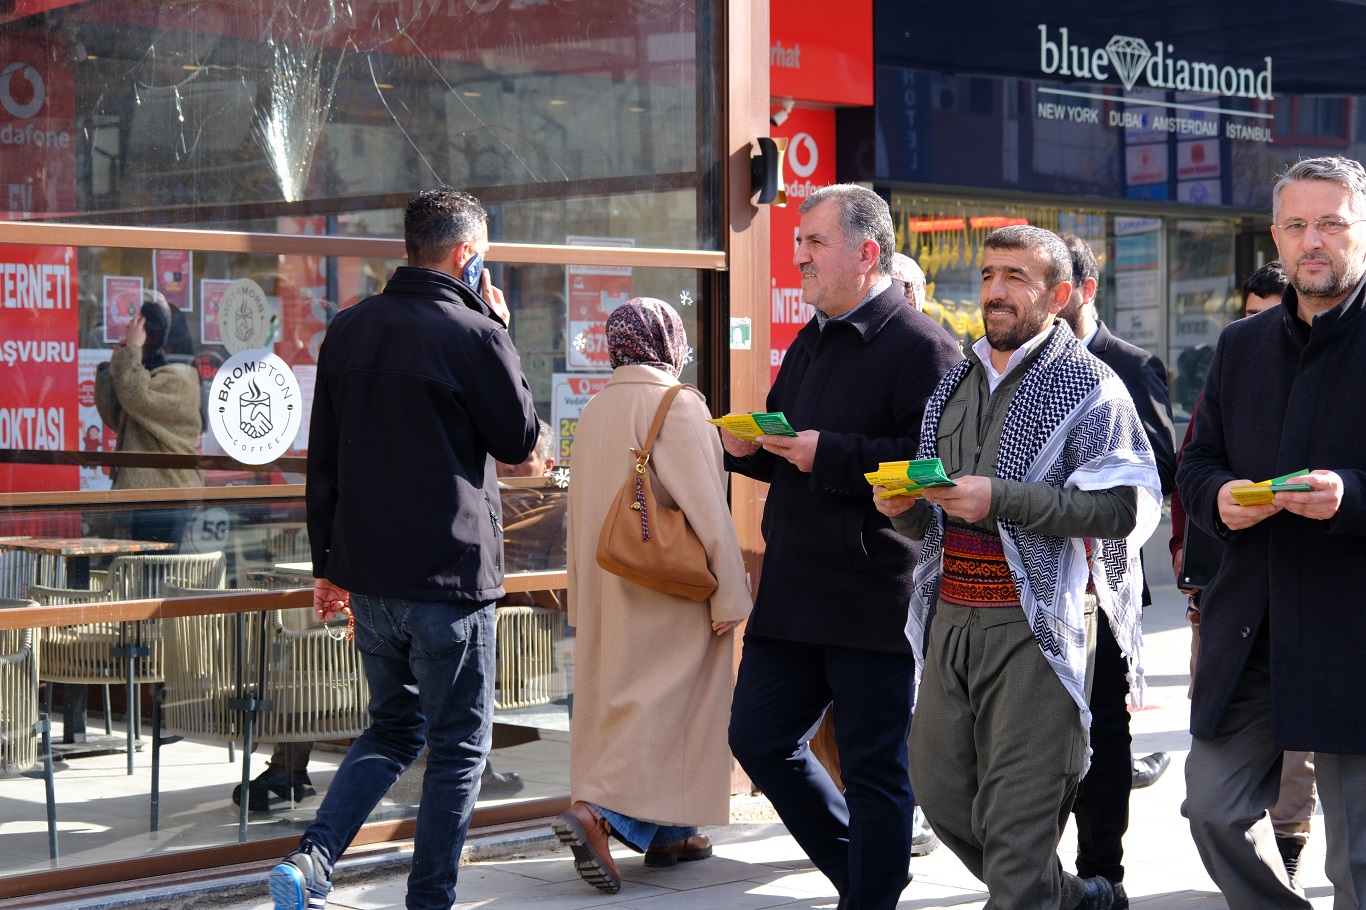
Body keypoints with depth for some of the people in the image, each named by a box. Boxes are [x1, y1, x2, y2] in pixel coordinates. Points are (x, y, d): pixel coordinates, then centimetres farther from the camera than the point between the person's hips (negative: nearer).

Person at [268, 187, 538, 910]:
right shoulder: (473, 334, -13)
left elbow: (323, 458, 12)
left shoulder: (348, 329, 7)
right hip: (449, 575, -6)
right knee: (457, 746, 7)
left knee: (394, 726, 19)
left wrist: (328, 563, 19)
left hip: (364, 572, 6)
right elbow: (519, 439, 0)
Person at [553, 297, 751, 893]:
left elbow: (580, 509, 14)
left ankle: (667, 835, 18)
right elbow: (707, 509, -17)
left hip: (608, 590, 7)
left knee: (618, 697, 12)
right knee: (667, 700, -4)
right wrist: (728, 595, -13)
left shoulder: (595, 410, 8)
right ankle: (595, 810, -19)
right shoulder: (677, 406, -13)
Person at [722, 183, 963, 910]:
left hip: (876, 598, -9)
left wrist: (828, 454, -23)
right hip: (794, 595, 9)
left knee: (874, 767, 1)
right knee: (758, 739, 12)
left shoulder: (921, 346, -12)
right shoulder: (811, 344, 17)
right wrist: (751, 448, 4)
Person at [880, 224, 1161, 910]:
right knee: (940, 791, 11)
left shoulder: (1089, 385, -3)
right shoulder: (955, 387, 18)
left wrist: (1000, 500, -21)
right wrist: (905, 509, 2)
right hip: (951, 616, 7)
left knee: (1015, 818, -7)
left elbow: (1127, 508, -16)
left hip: (1035, 624, -7)